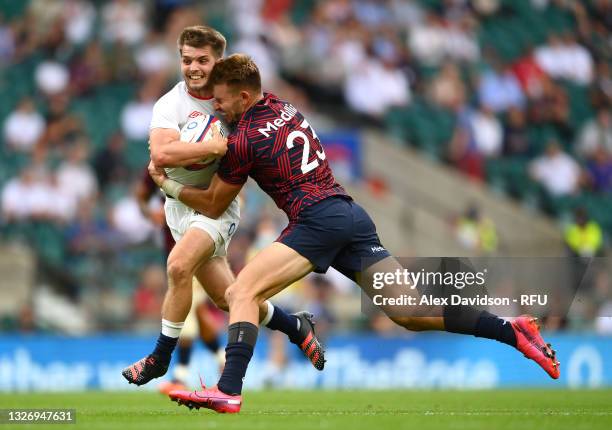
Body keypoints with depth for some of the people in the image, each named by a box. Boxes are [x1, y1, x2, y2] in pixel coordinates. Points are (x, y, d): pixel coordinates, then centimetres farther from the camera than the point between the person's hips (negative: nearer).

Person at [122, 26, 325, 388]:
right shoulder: (170, 105, -11)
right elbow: (161, 155, -31)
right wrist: (215, 146, -35)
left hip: (218, 200, -2)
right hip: (181, 204, 2)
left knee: (179, 265, -27)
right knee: (227, 297, 6)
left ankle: (160, 359, -13)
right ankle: (297, 327, 31)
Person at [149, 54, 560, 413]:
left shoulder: (244, 141, -2)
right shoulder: (284, 107, 19)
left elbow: (213, 206, 10)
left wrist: (167, 184, 20)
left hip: (318, 218, -8)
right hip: (354, 216, 8)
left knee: (242, 292, -11)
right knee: (409, 312, 6)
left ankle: (229, 391, -26)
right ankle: (512, 330, -2)